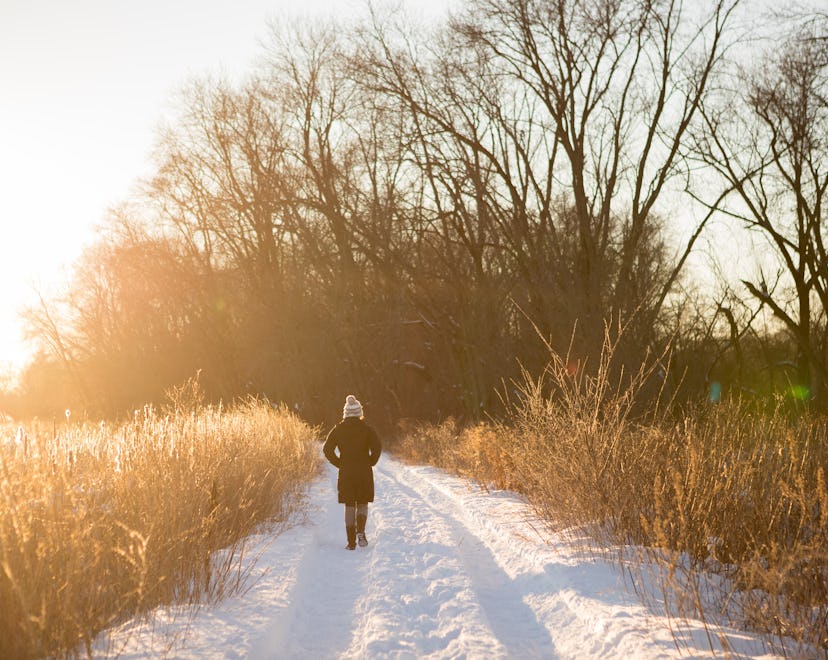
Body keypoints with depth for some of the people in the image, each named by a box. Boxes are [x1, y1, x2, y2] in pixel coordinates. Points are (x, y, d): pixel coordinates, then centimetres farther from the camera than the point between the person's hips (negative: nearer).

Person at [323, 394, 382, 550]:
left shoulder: (338, 429, 2)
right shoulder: (366, 429, -3)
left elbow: (327, 449, -4)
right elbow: (377, 447, -14)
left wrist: (339, 464, 5)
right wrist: (371, 462, 0)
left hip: (345, 473, 1)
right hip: (364, 473, -1)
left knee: (349, 507, 9)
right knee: (362, 504, 13)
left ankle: (351, 541, 6)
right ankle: (360, 531, -11)